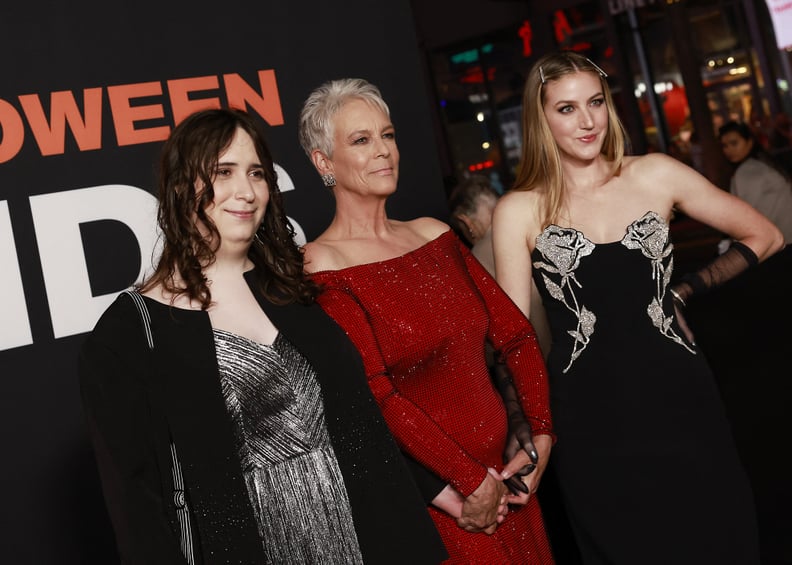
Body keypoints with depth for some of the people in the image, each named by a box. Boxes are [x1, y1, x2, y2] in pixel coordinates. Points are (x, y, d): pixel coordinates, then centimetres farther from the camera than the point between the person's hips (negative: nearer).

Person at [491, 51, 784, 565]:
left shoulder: (655, 175, 2)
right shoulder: (519, 211, -2)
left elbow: (764, 237, 12)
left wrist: (687, 290, 8)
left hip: (683, 404, 2)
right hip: (592, 425, -1)